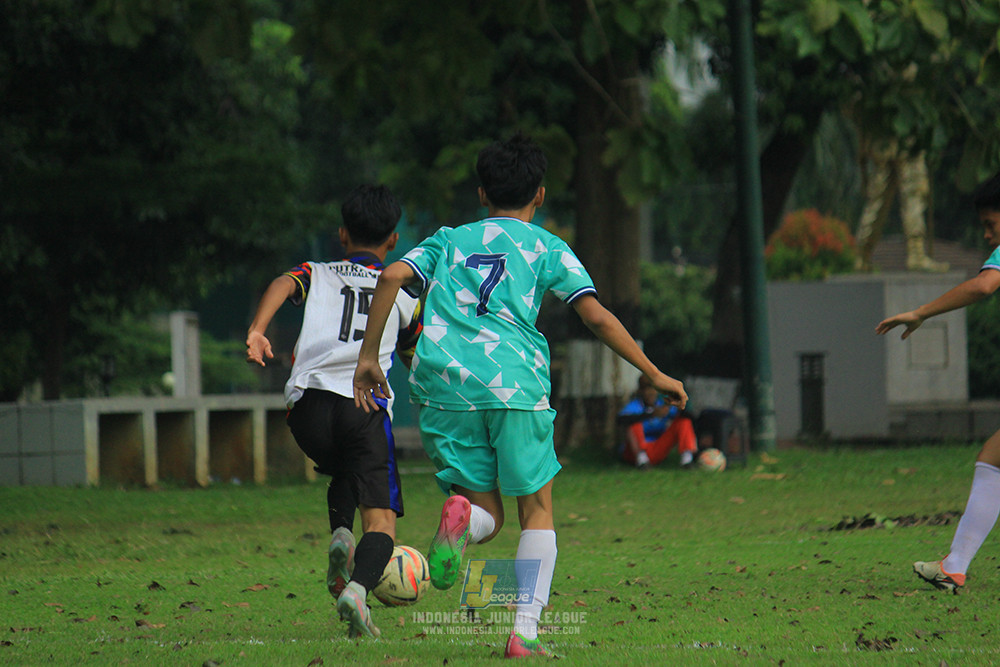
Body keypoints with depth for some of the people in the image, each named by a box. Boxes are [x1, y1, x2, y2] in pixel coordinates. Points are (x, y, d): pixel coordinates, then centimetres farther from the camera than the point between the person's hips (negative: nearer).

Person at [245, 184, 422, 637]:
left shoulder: (318, 275, 24)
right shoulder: (402, 297, 26)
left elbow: (283, 284, 1)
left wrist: (256, 331, -15)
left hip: (307, 401, 2)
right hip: (365, 405, -2)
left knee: (343, 474, 32)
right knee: (381, 517, -6)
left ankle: (340, 534, 3)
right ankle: (357, 587, -34)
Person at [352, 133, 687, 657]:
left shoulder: (448, 241, 23)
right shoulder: (547, 248, 16)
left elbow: (392, 277, 6)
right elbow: (596, 316, 5)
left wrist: (368, 357, 8)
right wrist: (653, 374, 10)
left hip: (444, 381, 2)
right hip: (514, 382, -2)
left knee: (488, 516, 11)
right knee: (537, 509, 11)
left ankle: (460, 515, -26)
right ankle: (525, 630, -3)